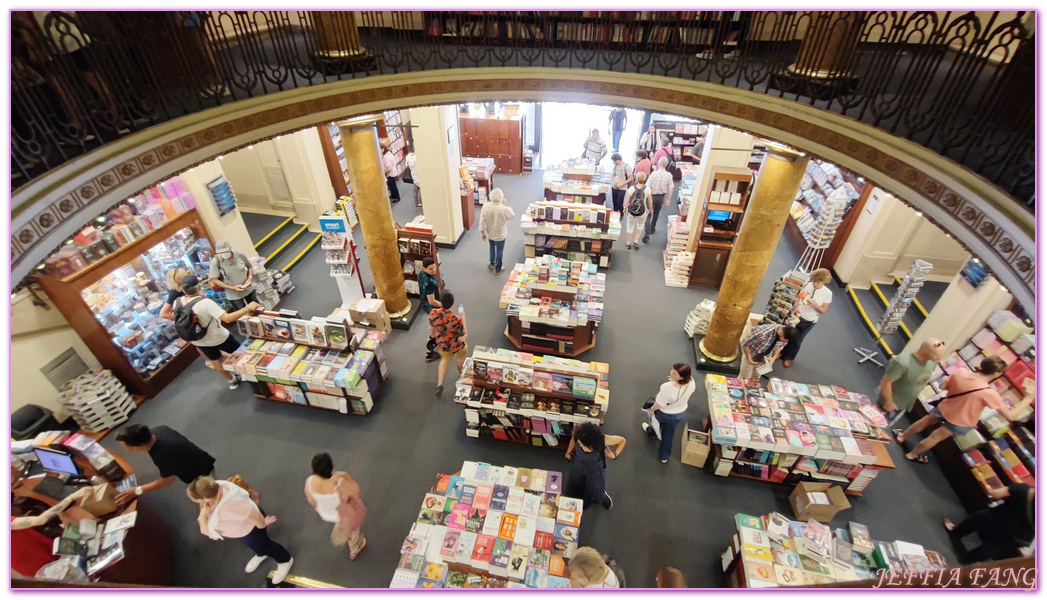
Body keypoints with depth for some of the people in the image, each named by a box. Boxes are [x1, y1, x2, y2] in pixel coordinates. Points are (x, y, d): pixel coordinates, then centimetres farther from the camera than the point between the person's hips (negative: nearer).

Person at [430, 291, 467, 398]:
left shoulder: (433, 313, -25)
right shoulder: (456, 320, -39)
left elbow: (431, 329, -4)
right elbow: (462, 338, -25)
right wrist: (463, 320, -16)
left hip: (442, 345, 3)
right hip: (456, 346, -3)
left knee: (445, 359, 34)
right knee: (462, 356, 32)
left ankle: (439, 385, 29)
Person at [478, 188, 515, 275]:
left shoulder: (485, 206, -22)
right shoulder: (504, 209, -31)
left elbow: (482, 221, -13)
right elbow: (513, 215, -9)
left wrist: (482, 232, 1)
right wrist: (505, 204, -4)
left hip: (490, 233, 3)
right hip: (500, 235, -3)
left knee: (492, 247, 32)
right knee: (499, 251, 19)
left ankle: (492, 264, 48)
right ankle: (497, 269, 35)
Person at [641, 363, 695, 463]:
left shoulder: (668, 388, -46)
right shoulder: (691, 382, -29)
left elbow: (659, 404, -28)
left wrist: (652, 409, -8)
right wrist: (673, 380, -8)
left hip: (664, 413, -3)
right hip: (681, 412, 4)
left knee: (658, 421, 33)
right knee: (668, 434, 26)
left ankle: (652, 432, 66)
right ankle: (664, 457, 44)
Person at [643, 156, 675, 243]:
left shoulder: (654, 173, -21)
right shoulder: (669, 175, -10)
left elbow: (647, 186, -19)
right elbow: (671, 189, -6)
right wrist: (668, 199, 5)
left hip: (652, 196, -4)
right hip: (661, 197, 4)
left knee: (648, 215, 1)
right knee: (656, 214, 25)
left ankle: (647, 234, -12)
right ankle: (652, 229, 42)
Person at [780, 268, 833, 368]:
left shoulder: (827, 293, -16)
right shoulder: (808, 285, -14)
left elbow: (823, 311, -9)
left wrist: (815, 305, -28)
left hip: (809, 321, -1)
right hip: (796, 315, 1)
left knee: (797, 340, 15)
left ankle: (789, 358, 37)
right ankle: (780, 353, 40)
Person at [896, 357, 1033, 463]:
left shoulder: (961, 372, -23)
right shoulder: (989, 393, -33)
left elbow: (943, 386, -7)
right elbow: (1011, 416, -22)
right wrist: (1028, 397, -14)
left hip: (944, 409, 3)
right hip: (961, 423, -3)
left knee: (925, 421, 30)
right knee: (935, 437, 19)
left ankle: (901, 437, 50)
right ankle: (912, 455, 39)